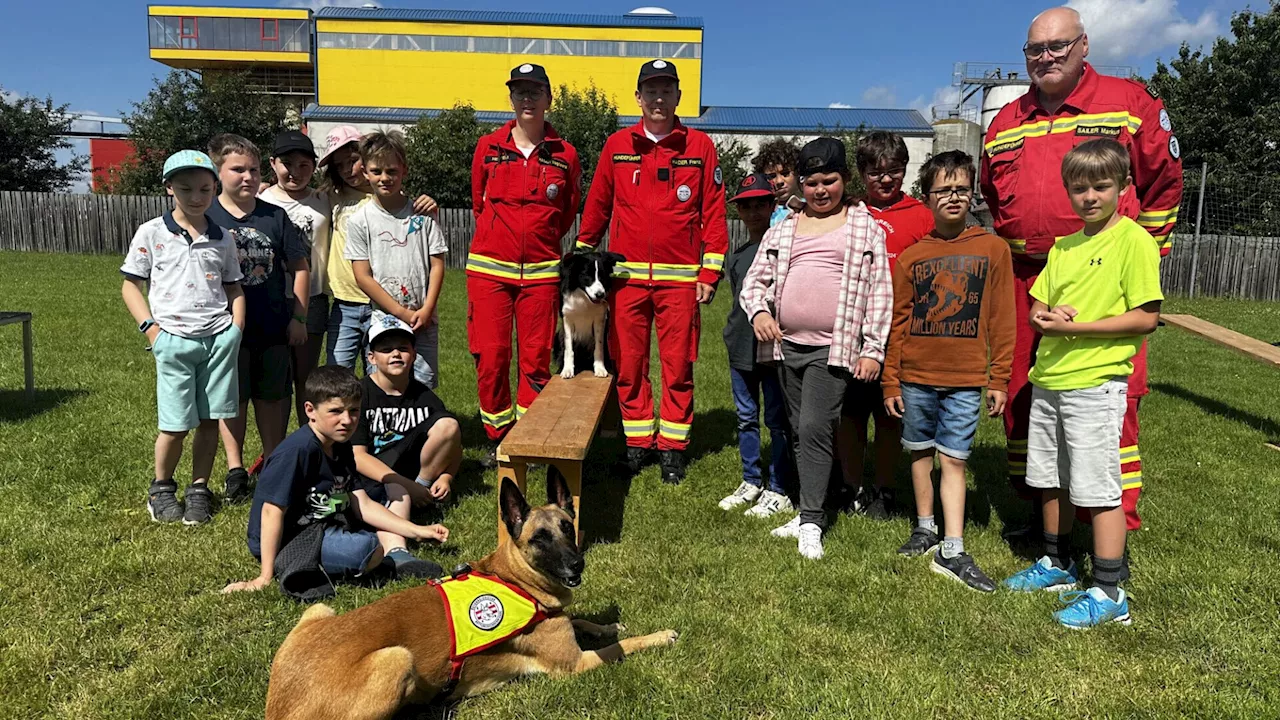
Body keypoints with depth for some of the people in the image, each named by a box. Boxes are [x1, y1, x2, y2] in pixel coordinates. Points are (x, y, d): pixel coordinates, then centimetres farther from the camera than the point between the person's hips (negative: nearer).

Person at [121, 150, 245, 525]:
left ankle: (199, 490, 22)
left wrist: (237, 327, 1)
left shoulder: (222, 238, 9)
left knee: (210, 420, 7)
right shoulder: (151, 234, 1)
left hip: (219, 338, 2)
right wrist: (150, 327, -6)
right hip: (174, 340, -2)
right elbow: (131, 285, 5)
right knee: (175, 424, 1)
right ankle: (161, 488, 24)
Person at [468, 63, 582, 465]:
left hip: (540, 271, 0)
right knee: (490, 356, 0)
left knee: (536, 358, 2)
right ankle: (497, 438, 16)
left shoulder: (564, 155, 4)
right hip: (489, 267, 0)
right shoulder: (488, 147, 5)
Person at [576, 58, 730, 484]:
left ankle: (672, 448, 12)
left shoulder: (700, 146, 4)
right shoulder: (618, 145, 8)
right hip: (626, 274, 2)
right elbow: (597, 207, 13)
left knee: (678, 365, 2)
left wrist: (710, 272, -3)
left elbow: (713, 212, 2)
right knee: (628, 364, 5)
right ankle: (637, 442, 18)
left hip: (680, 276, -1)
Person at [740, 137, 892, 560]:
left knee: (815, 427, -13)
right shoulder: (784, 228, 13)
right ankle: (809, 513, 24)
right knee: (800, 430, 12)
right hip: (787, 344, 5)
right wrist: (759, 310, -9)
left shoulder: (865, 228, 4)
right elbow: (756, 278, 12)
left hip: (835, 347, -4)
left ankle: (811, 522, -5)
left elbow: (879, 291, 1)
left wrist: (873, 349, -5)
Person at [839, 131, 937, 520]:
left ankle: (883, 491, 23)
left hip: (897, 331, -1)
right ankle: (852, 488, 24)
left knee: (890, 415, 8)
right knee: (850, 411, 9)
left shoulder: (920, 216, 3)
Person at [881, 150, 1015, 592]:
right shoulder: (912, 255, 3)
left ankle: (952, 551, 3)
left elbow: (1001, 319, 1)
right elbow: (898, 322, 5)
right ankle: (925, 527, 28)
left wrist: (999, 378, 0)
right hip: (916, 376, 2)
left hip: (966, 378, -2)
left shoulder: (992, 249, 0)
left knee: (954, 459, 0)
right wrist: (891, 381, 4)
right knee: (921, 452, 12)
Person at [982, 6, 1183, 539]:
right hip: (1024, 281, 5)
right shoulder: (1005, 124, 14)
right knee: (1021, 396, 9)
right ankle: (1036, 510, 25)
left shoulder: (1130, 102, 2)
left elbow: (1164, 181, 6)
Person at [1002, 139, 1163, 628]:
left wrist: (1076, 327, -17)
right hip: (1048, 379, 7)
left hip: (1095, 382, -7)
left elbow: (1146, 318, -13)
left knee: (1098, 488, -2)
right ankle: (1057, 565, 33)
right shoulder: (1063, 247, 13)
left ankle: (1109, 593, 8)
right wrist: (1049, 318, -8)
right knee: (1051, 480, 16)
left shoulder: (1133, 240, -8)